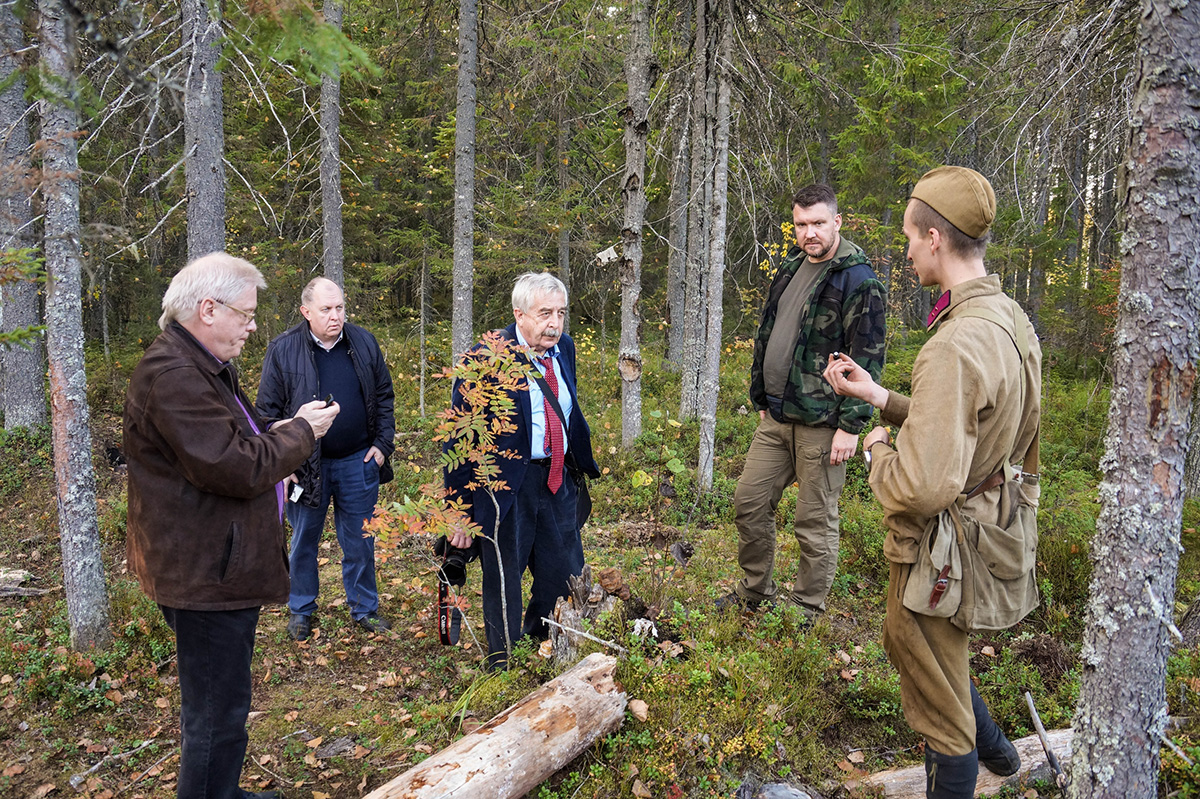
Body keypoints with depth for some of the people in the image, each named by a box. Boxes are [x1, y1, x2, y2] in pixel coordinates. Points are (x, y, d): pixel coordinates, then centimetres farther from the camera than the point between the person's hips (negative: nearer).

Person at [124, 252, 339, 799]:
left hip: (217, 567, 12)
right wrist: (301, 431, -13)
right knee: (217, 712, 2)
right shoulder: (172, 376, -23)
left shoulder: (203, 366, 14)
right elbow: (238, 467, -27)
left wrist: (281, 431, 6)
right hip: (205, 573, -12)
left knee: (220, 704, 25)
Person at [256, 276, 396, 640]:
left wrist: (383, 443, 1)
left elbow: (384, 397, 8)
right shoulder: (282, 350, -7)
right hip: (305, 464, -1)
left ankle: (364, 607, 29)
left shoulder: (365, 343, 0)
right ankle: (301, 610, 33)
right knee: (304, 541, 14)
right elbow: (268, 410, -3)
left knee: (360, 541, 12)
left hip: (358, 461, 2)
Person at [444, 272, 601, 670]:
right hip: (505, 484, -6)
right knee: (503, 580, 11)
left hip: (557, 481, 6)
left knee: (565, 577, 17)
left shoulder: (564, 348, 3)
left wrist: (583, 466, 16)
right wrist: (460, 508, -15)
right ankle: (502, 664, 34)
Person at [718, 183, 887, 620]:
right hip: (775, 418, 8)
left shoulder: (858, 280, -11)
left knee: (816, 522, 5)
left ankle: (807, 611, 22)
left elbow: (867, 359, -15)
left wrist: (850, 425, -18)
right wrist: (760, 398, 20)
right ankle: (755, 591, 32)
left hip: (821, 424, -7)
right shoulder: (789, 269, 13)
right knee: (749, 502, 13)